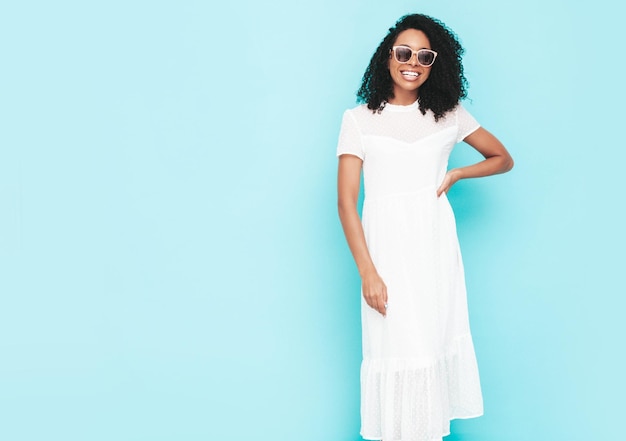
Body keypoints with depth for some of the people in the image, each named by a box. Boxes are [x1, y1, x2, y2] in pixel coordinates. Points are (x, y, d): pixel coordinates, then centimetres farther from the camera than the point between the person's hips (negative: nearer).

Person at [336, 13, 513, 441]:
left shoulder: (449, 114, 8)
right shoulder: (359, 119, 1)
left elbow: (503, 159, 20)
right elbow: (347, 200, -4)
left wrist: (455, 174, 2)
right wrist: (367, 272, -12)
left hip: (435, 248, 2)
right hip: (385, 247, -2)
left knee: (433, 339, 2)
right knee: (392, 345, -3)